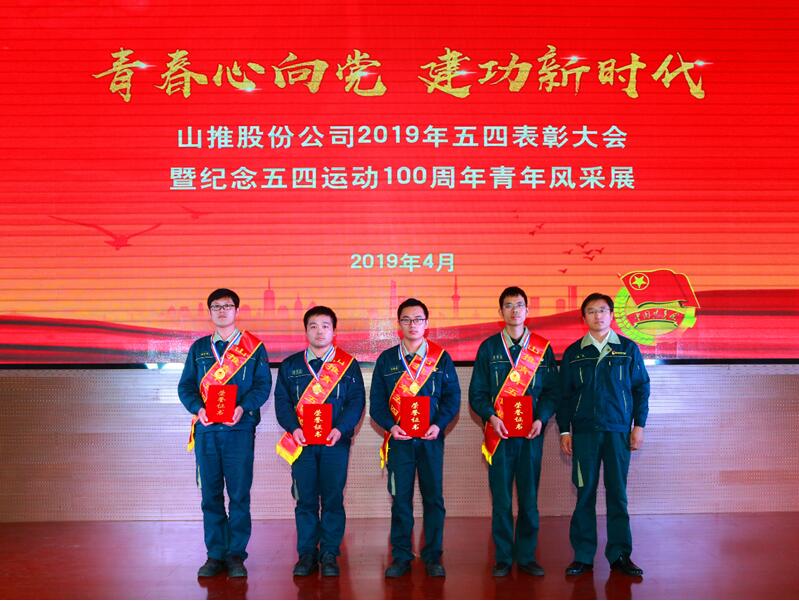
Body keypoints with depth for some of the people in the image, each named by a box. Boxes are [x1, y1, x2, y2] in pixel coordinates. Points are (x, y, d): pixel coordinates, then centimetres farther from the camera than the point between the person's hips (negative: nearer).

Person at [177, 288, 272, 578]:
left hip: (239, 429, -2)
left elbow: (263, 385, 0)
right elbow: (185, 385, 9)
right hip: (206, 430, 2)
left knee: (239, 494, -2)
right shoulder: (199, 348, 14)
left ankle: (236, 554, 8)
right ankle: (215, 554, 13)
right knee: (210, 494, 5)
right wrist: (198, 408, -10)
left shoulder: (254, 347, 7)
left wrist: (243, 407, -17)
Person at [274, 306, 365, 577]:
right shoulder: (290, 366, 10)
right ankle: (307, 554, 13)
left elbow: (357, 401, 0)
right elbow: (282, 402, 4)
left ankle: (329, 554, 11)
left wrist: (340, 428, -15)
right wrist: (293, 428, -13)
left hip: (335, 442, -1)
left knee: (333, 499, 1)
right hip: (301, 442, 1)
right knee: (305, 499, 3)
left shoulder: (348, 365, 6)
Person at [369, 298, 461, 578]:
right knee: (400, 499, 3)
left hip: (431, 439, 0)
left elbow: (452, 397, 2)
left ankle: (433, 557, 15)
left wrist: (439, 424, -13)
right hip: (399, 439, 0)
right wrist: (390, 425, -11)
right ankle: (401, 557, 13)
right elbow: (376, 401, 5)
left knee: (433, 498, 4)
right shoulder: (386, 359, 7)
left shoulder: (441, 357, 5)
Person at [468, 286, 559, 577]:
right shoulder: (488, 348, 6)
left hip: (531, 433, 1)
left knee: (529, 498, 5)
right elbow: (477, 392, 5)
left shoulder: (543, 348, 8)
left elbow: (552, 390, 7)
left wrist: (541, 419, -8)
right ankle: (503, 558, 11)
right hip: (499, 433, -1)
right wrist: (491, 416, -11)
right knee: (501, 500, 1)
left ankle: (526, 556, 16)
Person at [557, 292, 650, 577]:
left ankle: (619, 555, 12)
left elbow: (641, 389, 7)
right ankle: (583, 555, 9)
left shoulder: (628, 349, 6)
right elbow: (564, 395, 9)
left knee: (618, 494, 3)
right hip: (583, 432, 0)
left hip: (618, 431, 0)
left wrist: (638, 425, 1)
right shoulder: (573, 353, 8)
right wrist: (564, 431, 3)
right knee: (585, 493, 2)